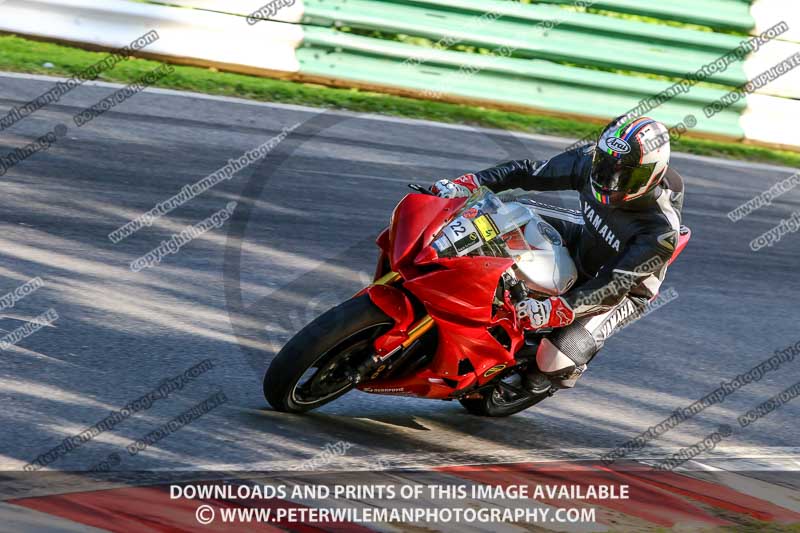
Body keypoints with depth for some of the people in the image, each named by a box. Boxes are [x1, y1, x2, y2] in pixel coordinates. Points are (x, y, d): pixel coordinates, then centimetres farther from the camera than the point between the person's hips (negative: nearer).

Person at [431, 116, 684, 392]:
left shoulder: (661, 230, -38)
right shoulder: (591, 160, -24)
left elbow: (614, 285, -39)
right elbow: (531, 173, -14)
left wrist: (554, 310, -52)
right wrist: (465, 185, -22)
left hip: (624, 292, -5)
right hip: (583, 241, 6)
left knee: (557, 359, -23)